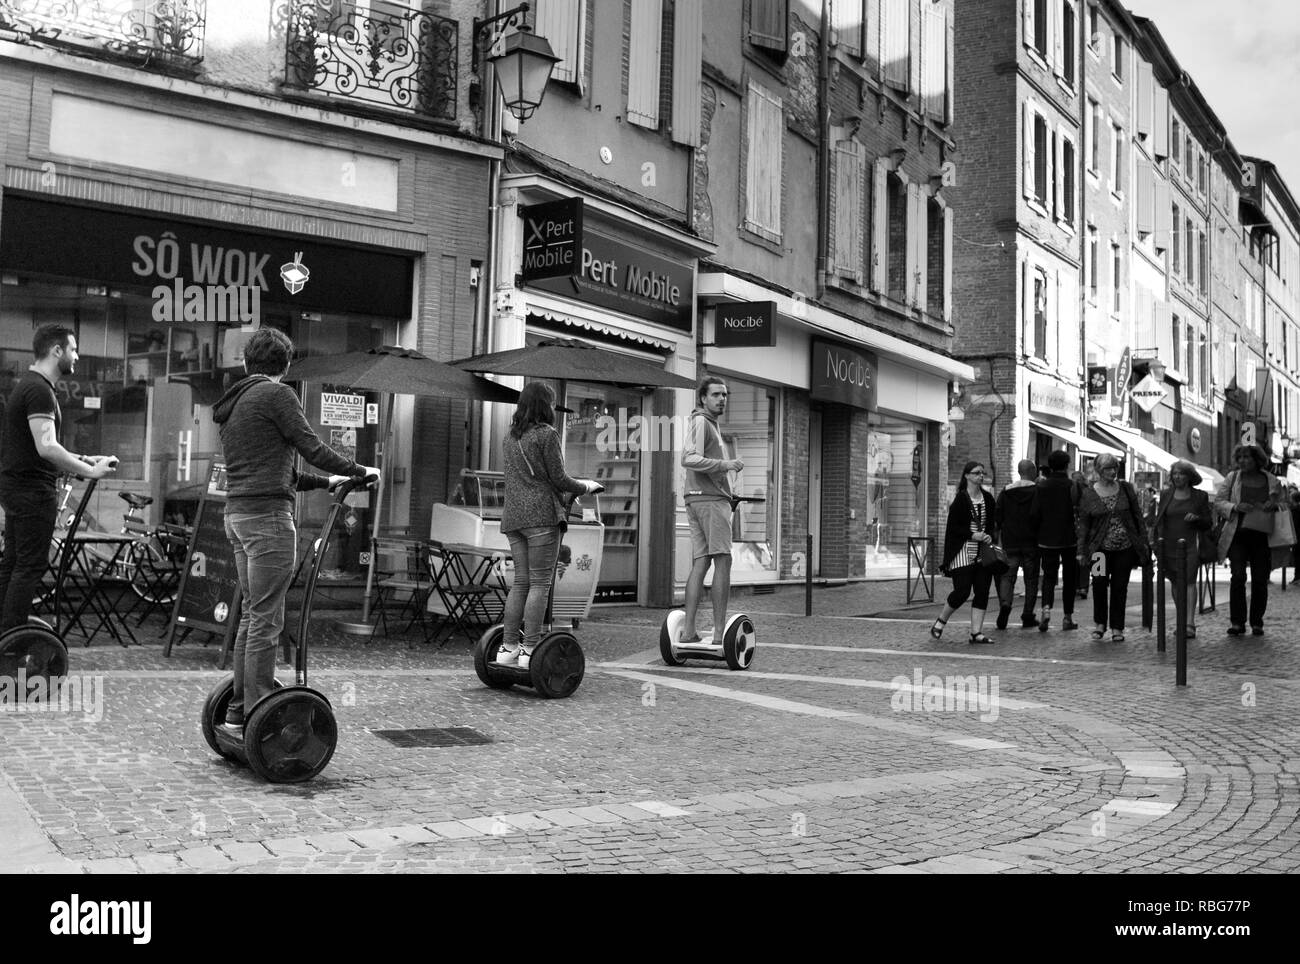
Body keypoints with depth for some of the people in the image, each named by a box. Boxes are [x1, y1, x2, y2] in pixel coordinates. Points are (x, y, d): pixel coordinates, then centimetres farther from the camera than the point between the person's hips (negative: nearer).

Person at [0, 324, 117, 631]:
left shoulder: (28, 385, 18)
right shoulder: (40, 390, -16)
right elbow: (46, 447, -26)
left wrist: (83, 460, 18)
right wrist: (90, 472, -22)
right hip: (33, 490, -11)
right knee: (31, 565, -7)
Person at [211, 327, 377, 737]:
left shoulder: (232, 403, 19)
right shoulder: (276, 394, -8)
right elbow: (312, 448, -11)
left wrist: (323, 482, 25)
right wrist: (360, 471, 3)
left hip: (238, 515, 9)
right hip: (267, 517, -9)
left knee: (251, 616, 15)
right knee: (266, 621, -5)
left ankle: (237, 712, 20)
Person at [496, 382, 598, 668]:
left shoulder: (509, 438, 17)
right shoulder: (547, 434, -5)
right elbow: (558, 478, -7)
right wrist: (586, 487, 11)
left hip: (512, 515, 7)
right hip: (540, 513, -7)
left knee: (520, 581, 10)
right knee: (540, 582, -5)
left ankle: (508, 647, 9)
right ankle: (530, 650, -7)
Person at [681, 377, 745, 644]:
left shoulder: (711, 424, 25)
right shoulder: (700, 422, -7)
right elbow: (690, 459, -21)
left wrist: (728, 489, 22)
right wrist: (725, 464, -29)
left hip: (698, 501, 10)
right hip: (710, 501, -10)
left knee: (700, 564, 5)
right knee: (723, 561, -9)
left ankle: (688, 630, 3)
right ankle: (719, 631, -10)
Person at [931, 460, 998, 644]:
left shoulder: (988, 499, 11)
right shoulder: (960, 499, -7)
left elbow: (993, 523, 19)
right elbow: (952, 527, -9)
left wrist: (989, 536, -2)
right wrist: (972, 535, -19)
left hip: (983, 553, 6)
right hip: (963, 553, -6)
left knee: (982, 592, 0)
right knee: (962, 591, -9)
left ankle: (976, 632, 5)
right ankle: (940, 622, 13)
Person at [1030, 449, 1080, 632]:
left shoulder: (1042, 486, -2)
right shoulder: (1073, 485, -8)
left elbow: (1034, 514, -2)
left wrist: (1038, 532, 12)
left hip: (1047, 540, 1)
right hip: (1069, 539, -1)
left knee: (1049, 575, 7)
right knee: (1069, 578, 10)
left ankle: (1046, 608, -18)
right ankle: (1068, 617, 14)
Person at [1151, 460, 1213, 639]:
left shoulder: (1200, 496, 5)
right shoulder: (1166, 495, 9)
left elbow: (1209, 522, 8)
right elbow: (1159, 519, 12)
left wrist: (1196, 518, -12)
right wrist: (1157, 537, -1)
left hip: (1190, 545, -3)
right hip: (1169, 546, 3)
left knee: (1189, 581, -13)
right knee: (1176, 584, 10)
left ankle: (1190, 624, -17)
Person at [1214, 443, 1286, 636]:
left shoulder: (1272, 481, 9)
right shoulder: (1232, 478, 6)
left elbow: (1283, 505, 17)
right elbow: (1218, 502, 5)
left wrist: (1275, 506, -6)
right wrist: (1235, 507, -14)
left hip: (1263, 536, 1)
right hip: (1238, 534, -1)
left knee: (1260, 580, 3)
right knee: (1238, 576, -12)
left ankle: (1257, 622, 16)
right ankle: (1237, 622, -6)